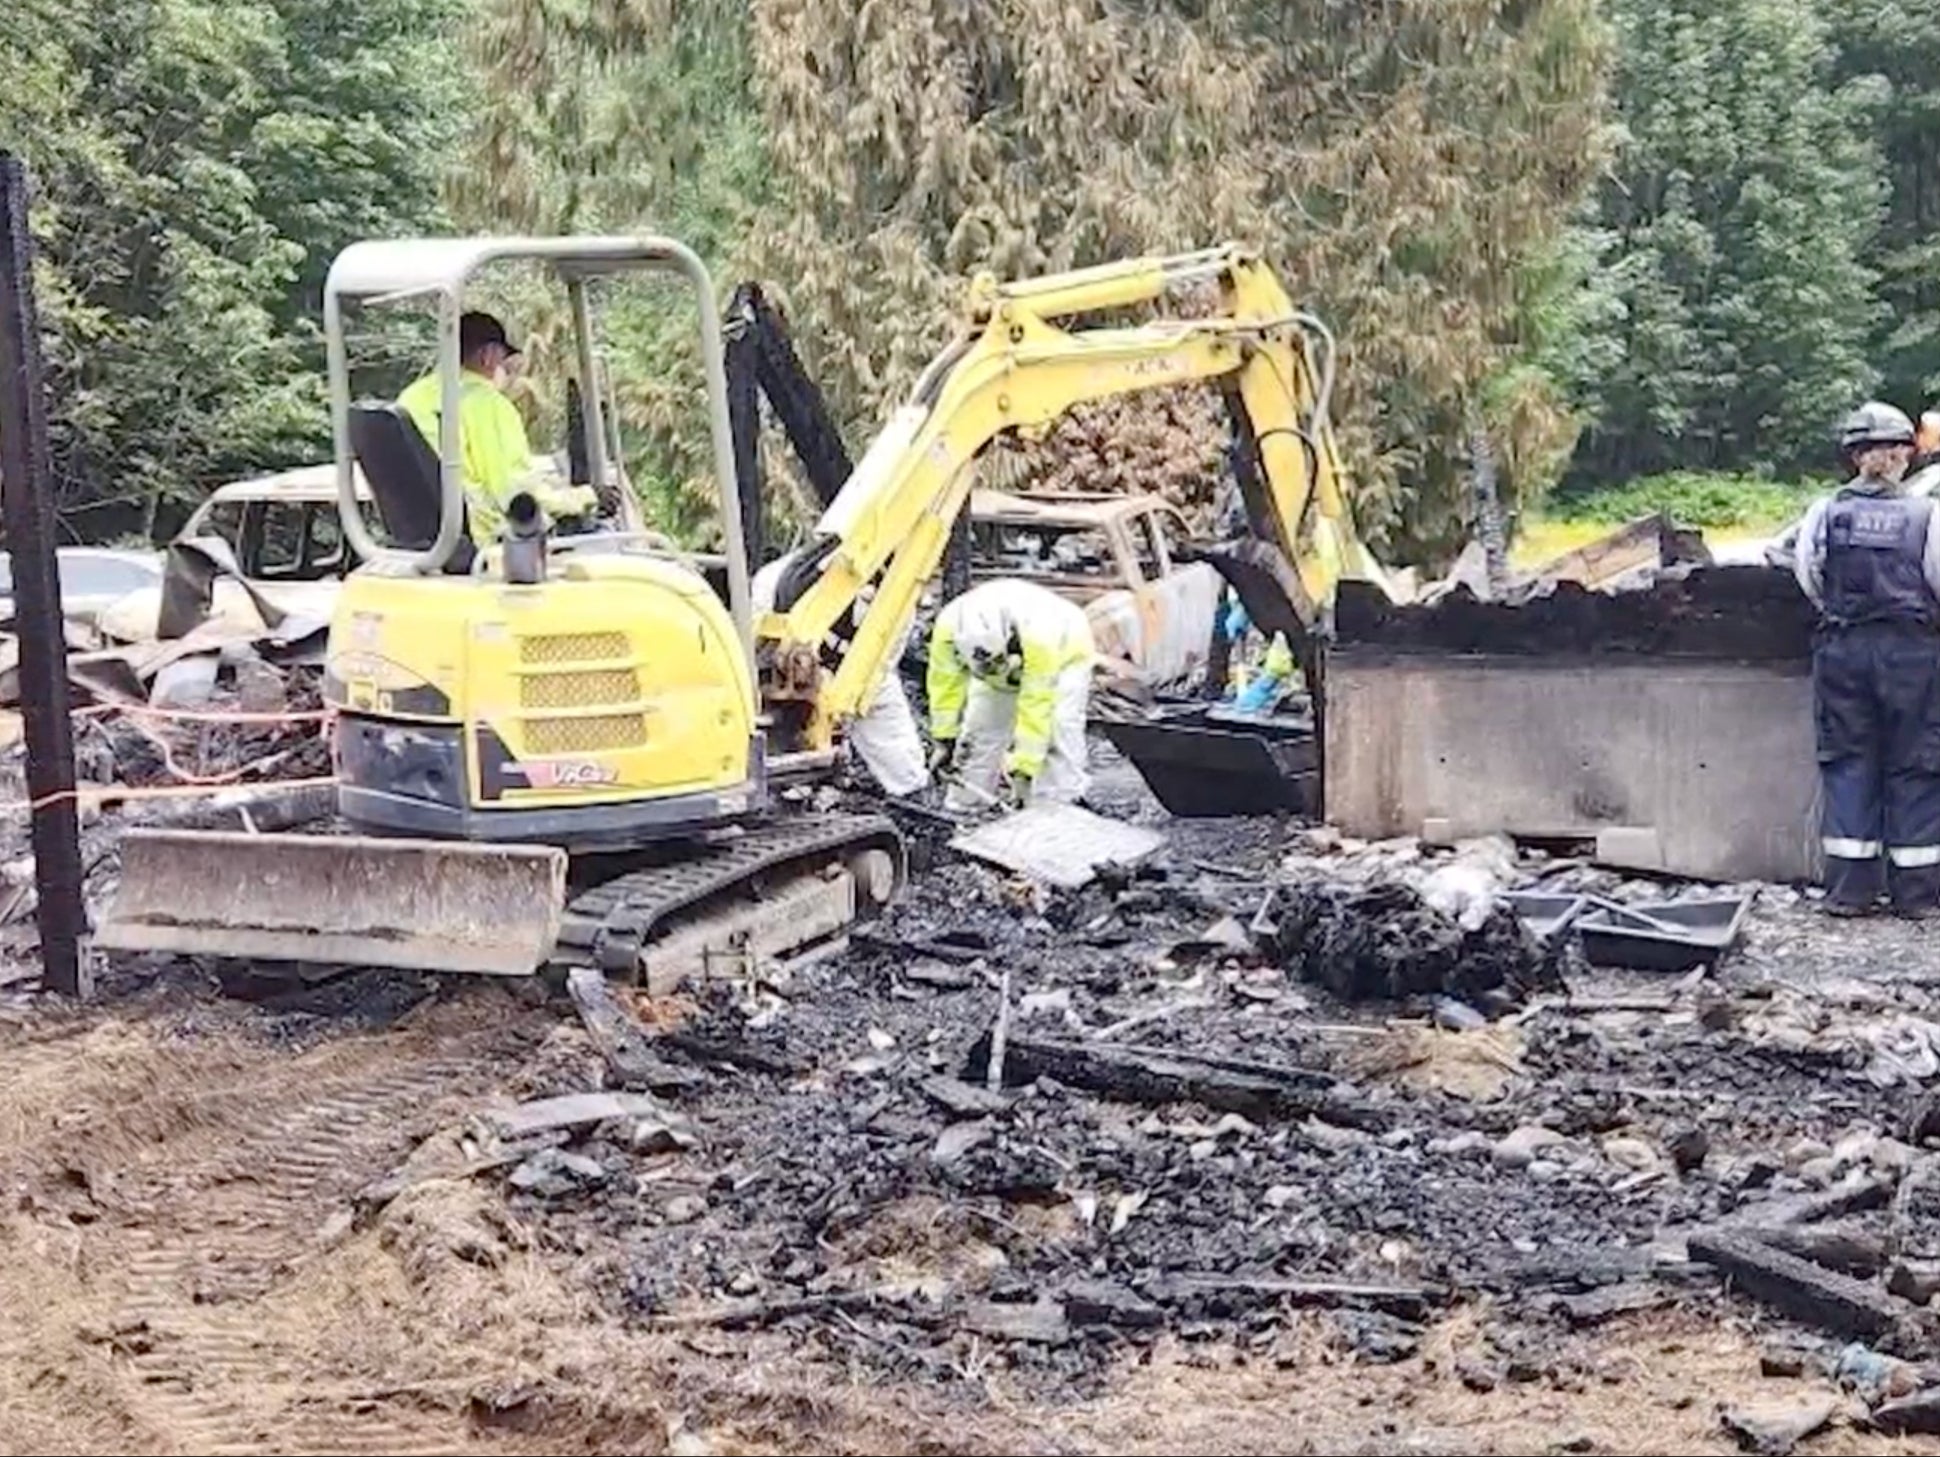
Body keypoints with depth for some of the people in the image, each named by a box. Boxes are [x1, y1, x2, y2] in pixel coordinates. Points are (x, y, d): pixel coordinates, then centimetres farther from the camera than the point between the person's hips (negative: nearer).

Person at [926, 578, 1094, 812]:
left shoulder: (1038, 636, -45)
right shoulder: (948, 628, -36)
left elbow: (1034, 712, -42)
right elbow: (945, 685, -23)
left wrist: (1022, 774, -41)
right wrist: (944, 741, -22)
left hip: (1065, 654, -4)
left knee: (1056, 731, -19)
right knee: (980, 728, -1)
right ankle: (963, 809, 11)